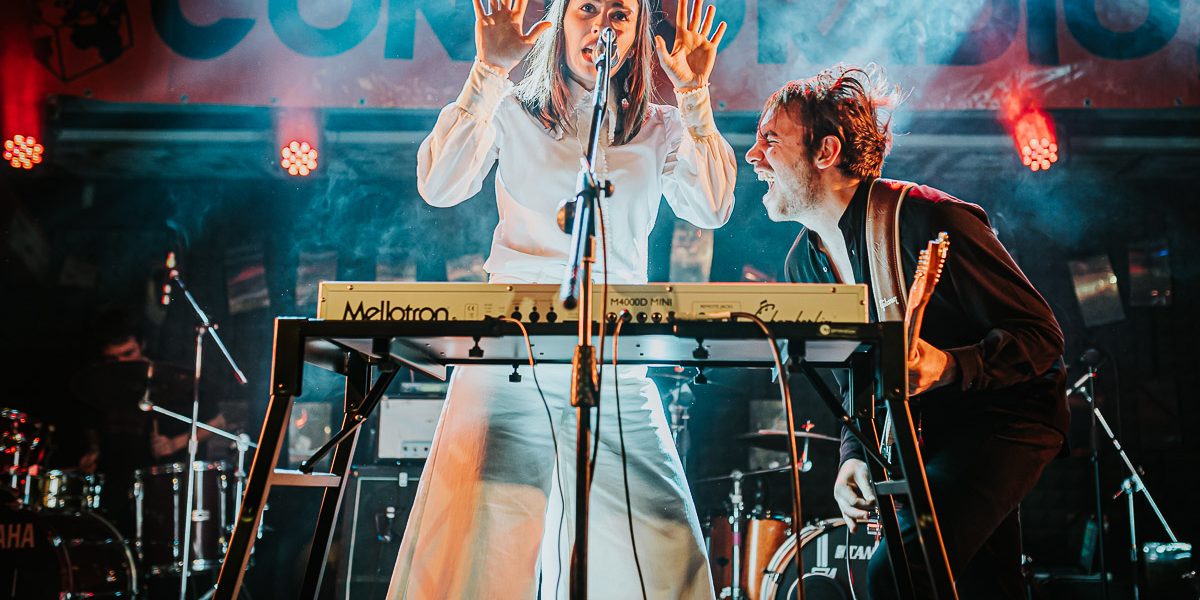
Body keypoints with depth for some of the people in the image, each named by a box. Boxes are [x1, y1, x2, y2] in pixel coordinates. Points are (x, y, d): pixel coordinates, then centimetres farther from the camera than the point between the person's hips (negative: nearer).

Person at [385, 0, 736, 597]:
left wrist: (693, 96, 1)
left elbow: (711, 210, 3)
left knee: (661, 552, -6)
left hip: (616, 361, 2)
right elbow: (439, 186, -3)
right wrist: (489, 71, -4)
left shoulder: (660, 129, 17)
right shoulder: (512, 113, 12)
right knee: (479, 544, -12)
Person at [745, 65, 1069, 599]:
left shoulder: (930, 221, -21)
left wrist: (946, 365, -34)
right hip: (919, 432, 8)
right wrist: (855, 455, -4)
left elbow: (1042, 334, -17)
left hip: (1005, 415, -7)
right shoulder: (802, 264, 2)